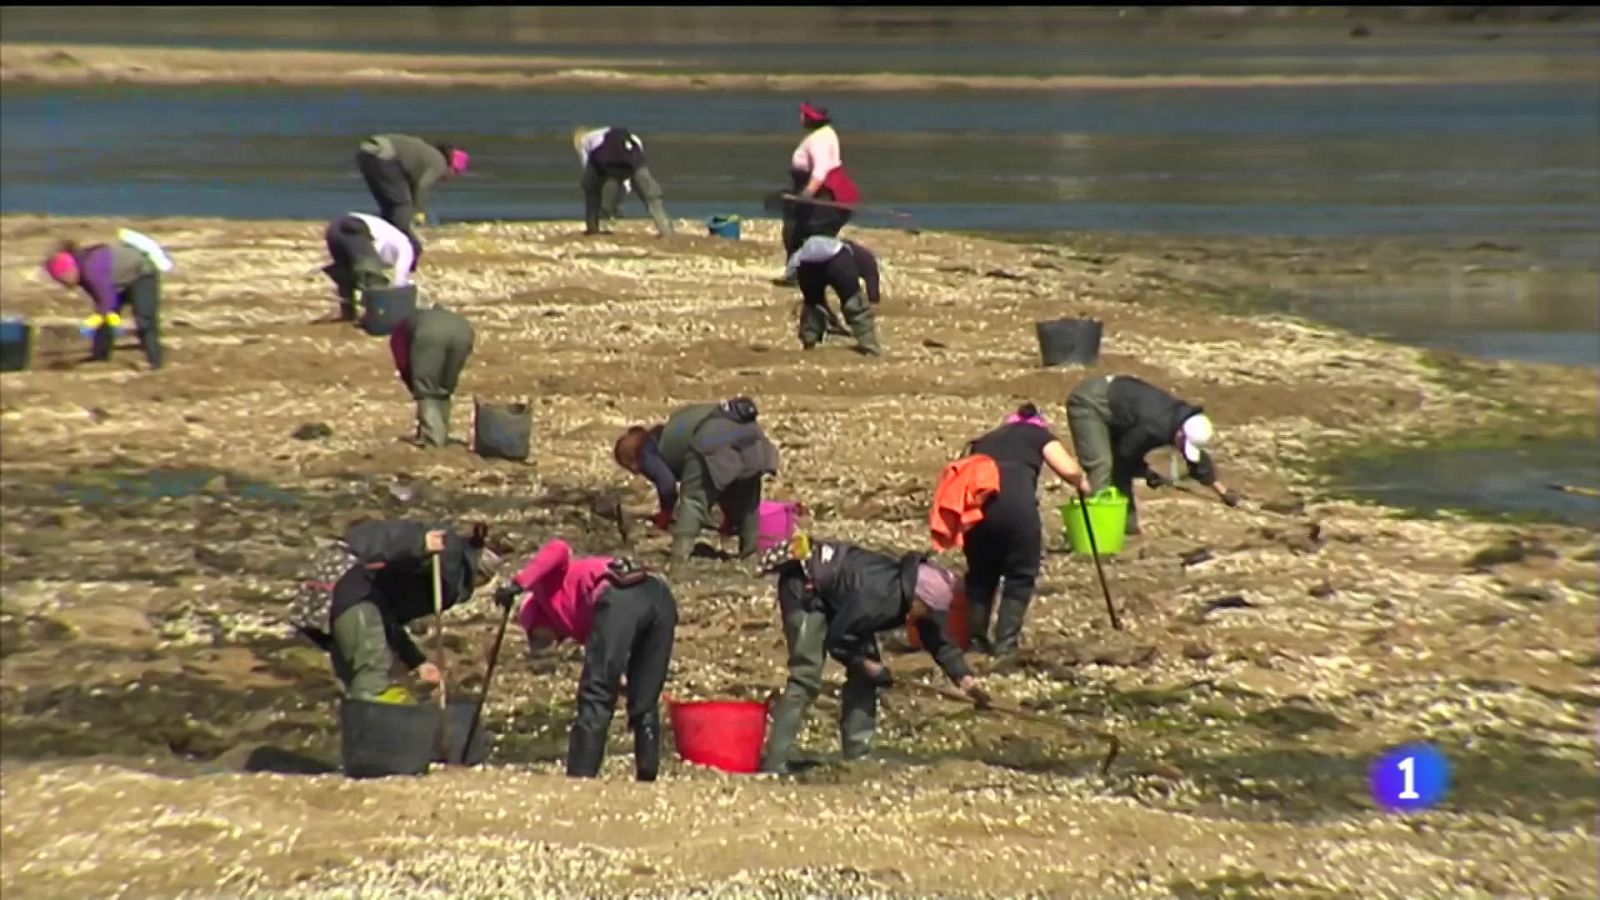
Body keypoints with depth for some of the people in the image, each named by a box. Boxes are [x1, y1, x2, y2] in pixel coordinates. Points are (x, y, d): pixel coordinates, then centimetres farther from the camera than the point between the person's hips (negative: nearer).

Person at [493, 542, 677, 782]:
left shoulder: (548, 585, 26)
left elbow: (557, 550, 4)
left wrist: (519, 584, 3)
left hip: (618, 601, -7)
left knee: (595, 699, 0)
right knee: (645, 703, 17)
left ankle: (579, 779, -2)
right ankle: (647, 778, 15)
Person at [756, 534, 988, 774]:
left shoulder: (916, 597, -9)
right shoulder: (878, 597, -35)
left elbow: (941, 641, 0)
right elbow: (836, 640, -27)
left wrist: (967, 682, -7)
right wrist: (869, 666, -15)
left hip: (834, 594, 10)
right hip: (804, 587, -9)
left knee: (864, 672, 3)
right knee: (807, 678, -19)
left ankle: (858, 755, 9)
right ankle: (774, 765, -21)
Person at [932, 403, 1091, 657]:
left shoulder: (985, 440, 35)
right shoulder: (1038, 434, 25)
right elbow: (1069, 470, 10)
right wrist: (1082, 482, 32)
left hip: (975, 500, 4)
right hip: (1014, 500, -3)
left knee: (980, 573, 23)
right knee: (1020, 574, 13)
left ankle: (976, 639, 20)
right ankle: (1006, 642, 6)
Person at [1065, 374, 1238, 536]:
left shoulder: (1186, 419, -7)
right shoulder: (1155, 428, -36)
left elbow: (1198, 461, 9)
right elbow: (1126, 455, -21)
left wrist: (1222, 491, 16)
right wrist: (1148, 473, -7)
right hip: (1089, 402, -9)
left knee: (1120, 466, 8)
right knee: (1101, 465, -19)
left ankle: (1127, 527, 13)